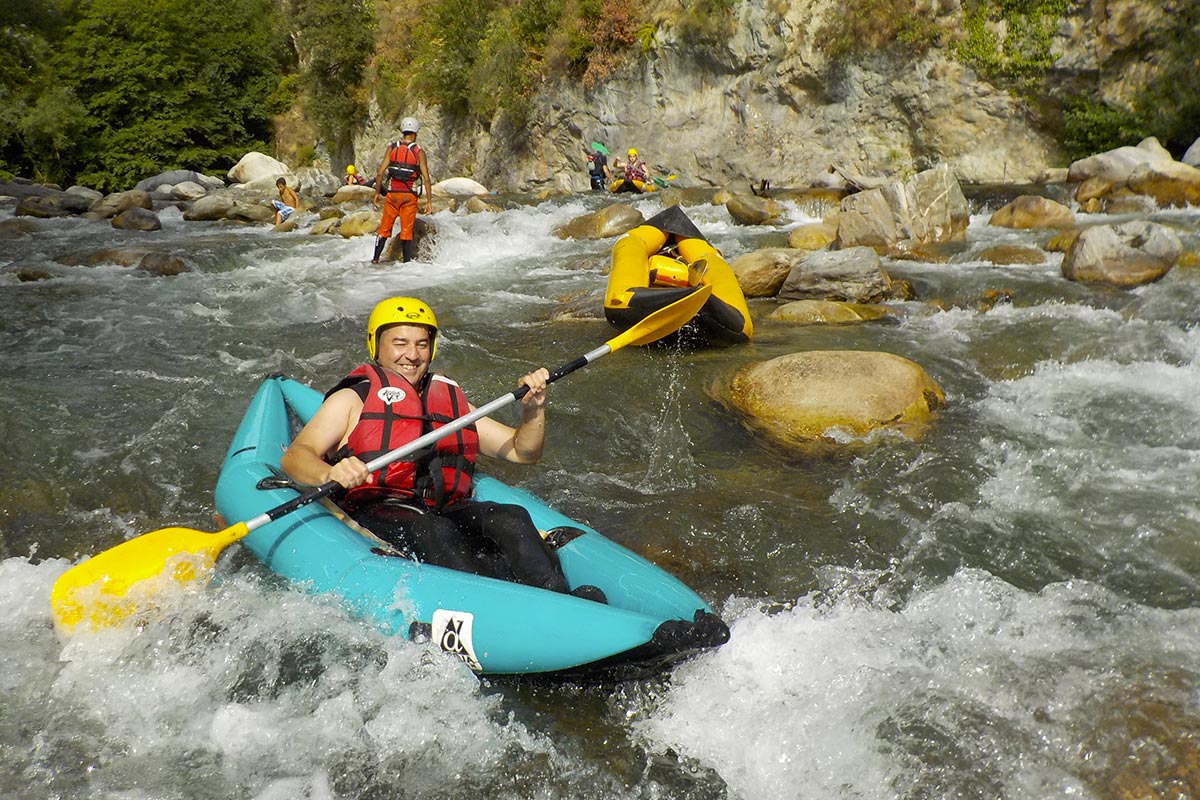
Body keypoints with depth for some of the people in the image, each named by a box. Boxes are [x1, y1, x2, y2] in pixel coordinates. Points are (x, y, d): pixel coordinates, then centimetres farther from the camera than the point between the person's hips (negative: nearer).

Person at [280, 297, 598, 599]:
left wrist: (533, 409, 6)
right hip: (376, 514, -3)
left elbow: (523, 452, 27)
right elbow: (293, 456, 1)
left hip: (449, 512, 3)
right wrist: (330, 473, -23)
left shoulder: (452, 403, 29)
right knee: (433, 532, -36)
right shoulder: (353, 399, 17)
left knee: (511, 518, -27)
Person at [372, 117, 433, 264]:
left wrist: (377, 192, 8)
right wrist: (429, 200, -4)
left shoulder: (392, 148, 1)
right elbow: (426, 178, -8)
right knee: (407, 230, 5)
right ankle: (407, 261, 5)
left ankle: (375, 258, 13)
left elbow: (380, 172, -2)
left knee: (384, 228, 12)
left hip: (392, 193, 2)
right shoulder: (419, 152, -5)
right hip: (410, 196, -2)